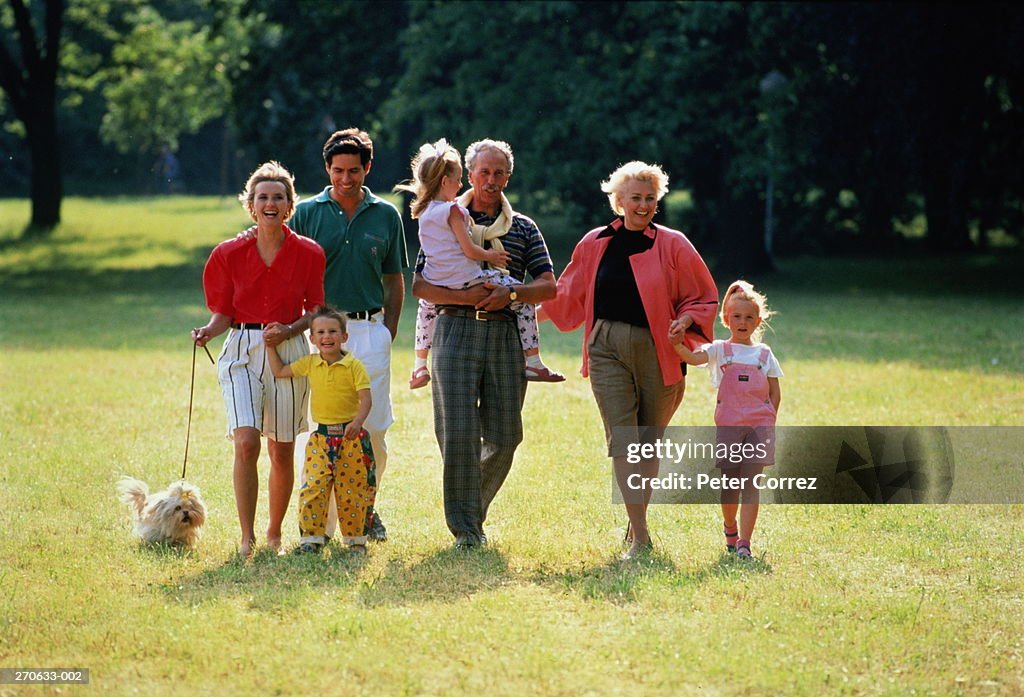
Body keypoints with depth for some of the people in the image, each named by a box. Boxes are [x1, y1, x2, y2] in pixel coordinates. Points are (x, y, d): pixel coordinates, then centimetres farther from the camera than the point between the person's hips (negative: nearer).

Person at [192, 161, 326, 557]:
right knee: (246, 441, -17)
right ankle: (246, 539, -13)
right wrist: (209, 331, -14)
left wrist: (290, 329, -11)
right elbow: (224, 312, 6)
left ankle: (275, 533, 23)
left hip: (289, 352, 1)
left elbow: (316, 310, 7)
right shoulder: (230, 254, 2)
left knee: (282, 451, 6)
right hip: (242, 350, -1)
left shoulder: (308, 253, 1)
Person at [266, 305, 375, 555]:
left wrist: (357, 421, -28)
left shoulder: (353, 365, -6)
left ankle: (356, 539, 16)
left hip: (350, 437, -3)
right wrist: (270, 346, 10)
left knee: (352, 490, 3)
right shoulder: (310, 364, 6)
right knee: (312, 487, -9)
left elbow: (366, 398, -12)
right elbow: (279, 371, 18)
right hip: (321, 437, 3)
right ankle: (310, 539, -5)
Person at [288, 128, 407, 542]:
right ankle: (319, 523, 1)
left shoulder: (386, 216, 10)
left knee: (373, 429, -1)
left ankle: (365, 508, 20)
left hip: (370, 332, 1)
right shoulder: (307, 213, 5)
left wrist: (389, 331, 6)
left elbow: (394, 280, 15)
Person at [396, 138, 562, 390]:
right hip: (468, 281, -7)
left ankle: (419, 367, 38)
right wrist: (490, 256, 3)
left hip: (436, 284, 7)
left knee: (426, 304, 41)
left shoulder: (422, 213, 11)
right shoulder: (453, 210, -12)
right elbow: (469, 250, -16)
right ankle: (533, 362, 0)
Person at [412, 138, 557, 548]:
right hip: (456, 330, -2)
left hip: (506, 334, 2)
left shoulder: (524, 229, 13)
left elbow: (548, 286, 6)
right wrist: (465, 297, -14)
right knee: (458, 432, -9)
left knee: (505, 435, 1)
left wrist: (510, 293, -13)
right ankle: (465, 528, -4)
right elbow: (420, 286, 1)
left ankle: (476, 508, 23)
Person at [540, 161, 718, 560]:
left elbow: (703, 298, 5)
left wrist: (684, 322, -13)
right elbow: (568, 296, 22)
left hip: (657, 353, -1)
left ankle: (637, 520, 27)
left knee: (649, 443, 7)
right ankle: (640, 537, -13)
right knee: (622, 441, -11)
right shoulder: (595, 244, 7)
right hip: (608, 350, 1)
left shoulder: (672, 246, 0)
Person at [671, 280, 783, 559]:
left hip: (759, 426, 0)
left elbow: (775, 392, 12)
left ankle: (744, 543, -12)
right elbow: (694, 358, -14)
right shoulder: (720, 350, 6)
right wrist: (678, 346, -34)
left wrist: (769, 421, 0)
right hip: (728, 426, 0)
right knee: (731, 484, 7)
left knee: (750, 483, -7)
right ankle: (730, 528, 34)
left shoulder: (764, 354, 11)